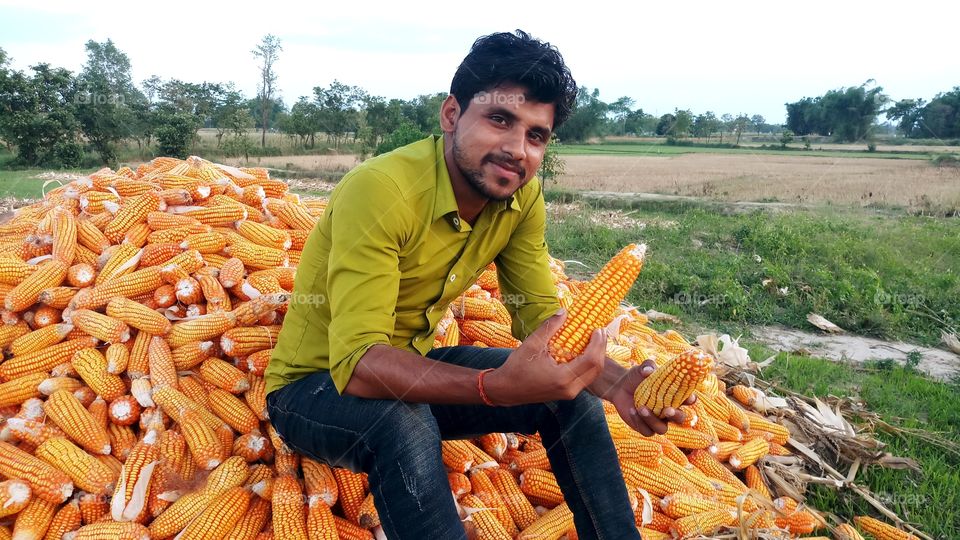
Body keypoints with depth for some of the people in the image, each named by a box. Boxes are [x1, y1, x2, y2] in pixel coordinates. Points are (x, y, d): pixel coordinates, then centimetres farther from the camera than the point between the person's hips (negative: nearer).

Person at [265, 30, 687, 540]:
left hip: (411, 368, 6)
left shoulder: (522, 198, -10)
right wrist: (498, 386, -51)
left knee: (570, 392, -7)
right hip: (316, 384, -5)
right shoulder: (380, 190, -31)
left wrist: (617, 381, -26)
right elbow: (355, 362, -37)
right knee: (405, 422, -36)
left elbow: (540, 313, -7)